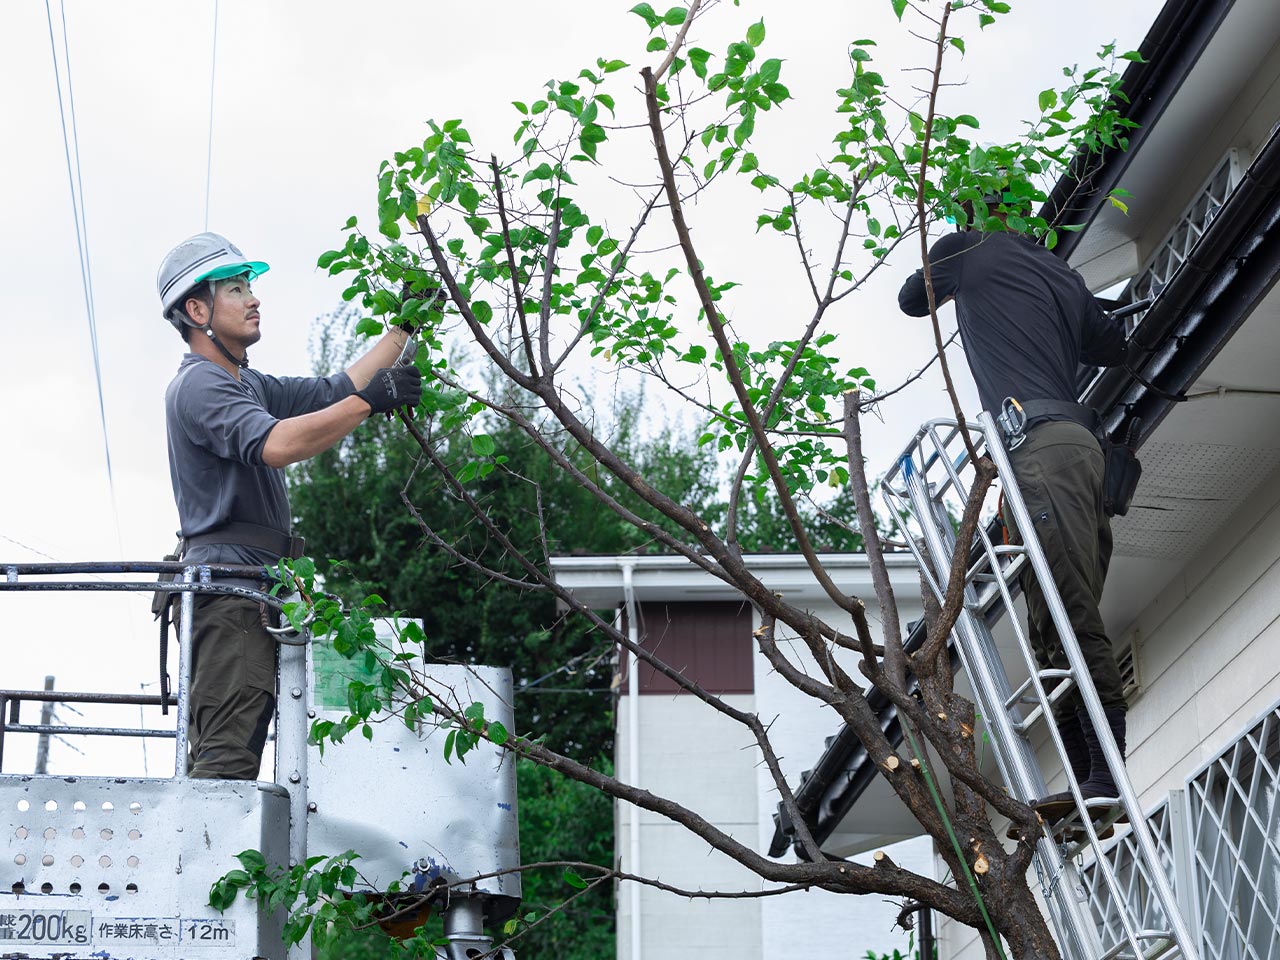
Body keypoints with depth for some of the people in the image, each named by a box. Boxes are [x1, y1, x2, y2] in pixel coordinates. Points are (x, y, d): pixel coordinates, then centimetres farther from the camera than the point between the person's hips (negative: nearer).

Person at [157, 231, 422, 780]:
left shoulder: (250, 385, 24)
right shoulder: (199, 385, -9)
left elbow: (334, 392, 25)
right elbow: (273, 445, -25)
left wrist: (405, 326, 21)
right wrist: (368, 401, -22)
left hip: (253, 597, 10)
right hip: (230, 586, -10)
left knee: (228, 760, 6)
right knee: (226, 760, -19)